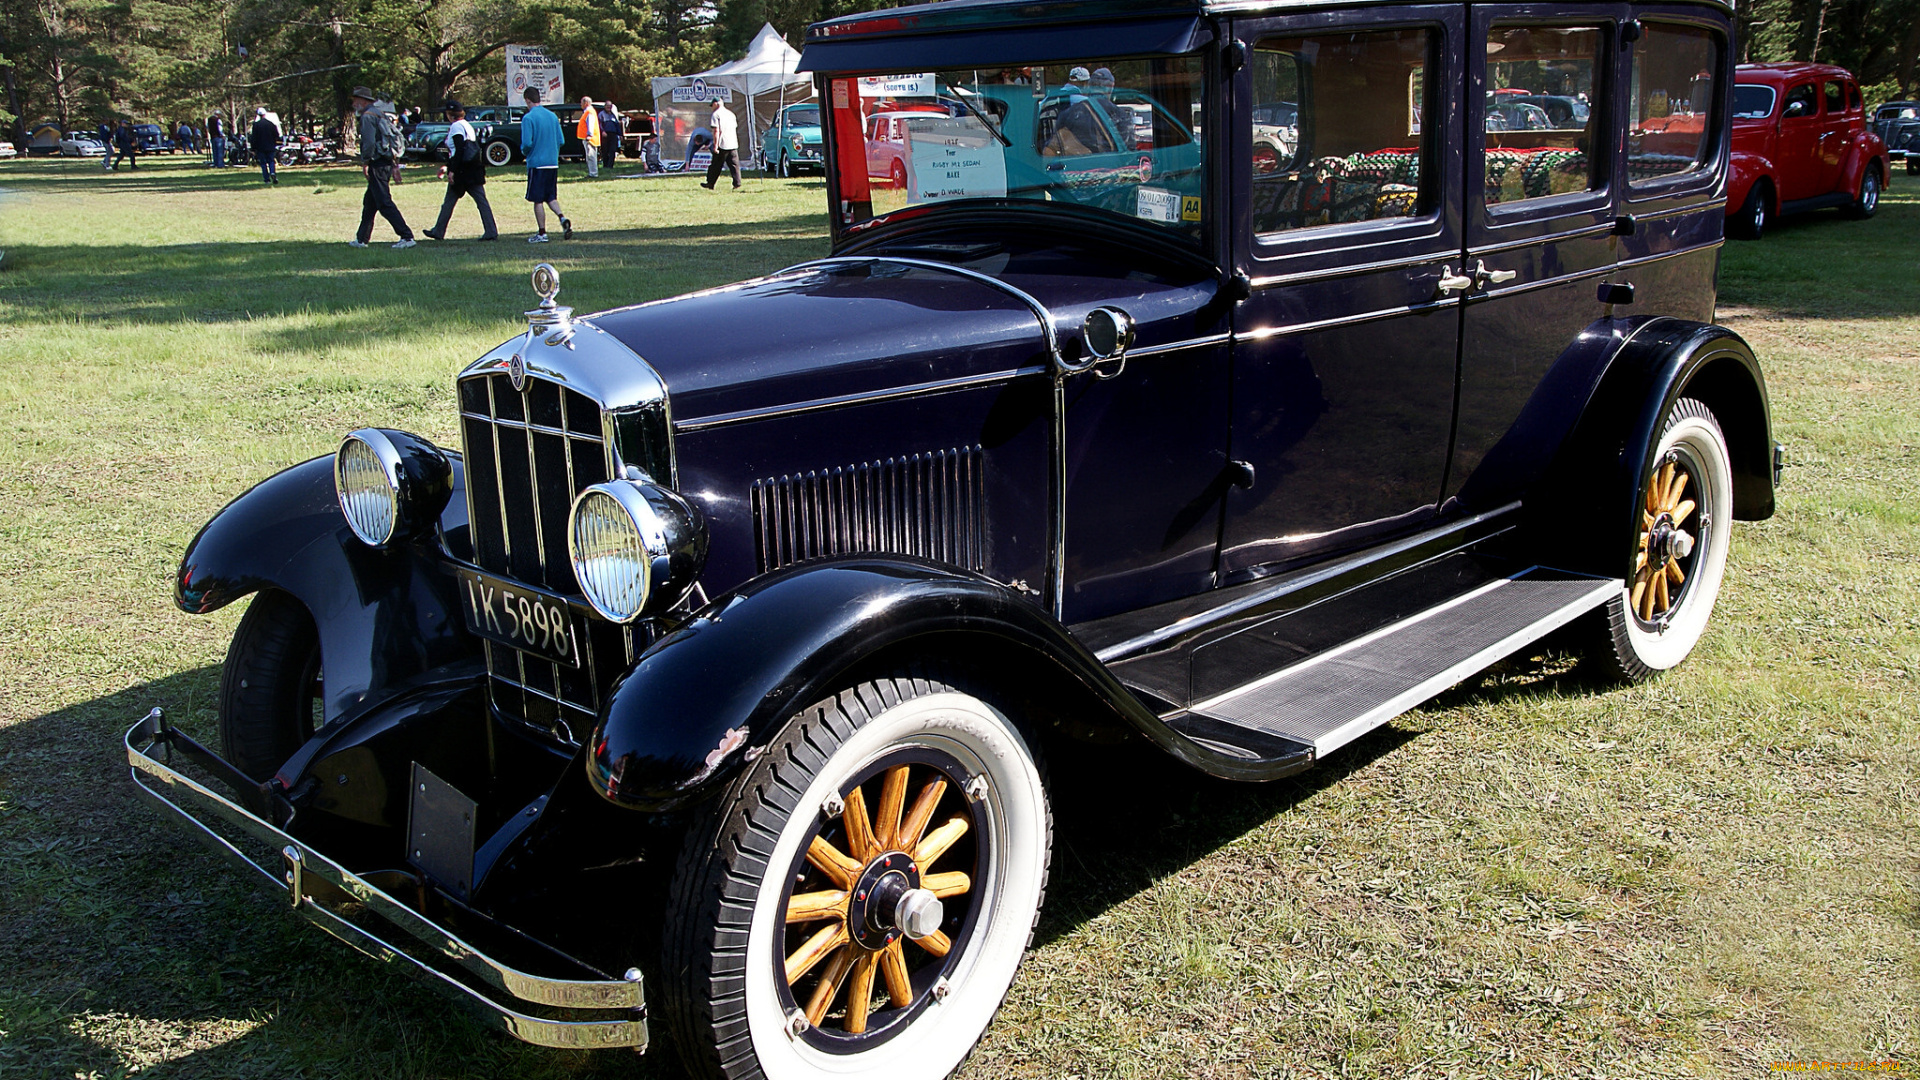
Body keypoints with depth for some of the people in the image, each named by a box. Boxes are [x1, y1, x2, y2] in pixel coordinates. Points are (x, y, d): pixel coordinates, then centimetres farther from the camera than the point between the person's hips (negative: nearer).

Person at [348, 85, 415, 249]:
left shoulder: (368, 116, -11)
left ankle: (407, 237, -16)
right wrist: (394, 166, 18)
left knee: (384, 203, -10)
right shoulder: (380, 114, 18)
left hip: (377, 164, -10)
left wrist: (365, 162, -12)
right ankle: (361, 239, 24)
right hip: (387, 162, 10)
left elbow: (369, 142, -22)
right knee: (369, 202, 17)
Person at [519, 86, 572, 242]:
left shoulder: (528, 118, -11)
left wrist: (524, 152, 4)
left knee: (538, 200, 1)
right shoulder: (552, 116, 7)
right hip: (553, 163, 6)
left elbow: (527, 143, -16)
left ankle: (542, 234, 3)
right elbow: (560, 140, 8)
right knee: (551, 197, 15)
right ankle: (563, 219, -9)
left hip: (536, 163, -6)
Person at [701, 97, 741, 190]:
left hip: (722, 145, -5)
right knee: (734, 165, 3)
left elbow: (716, 131, -12)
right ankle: (737, 184, -5)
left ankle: (710, 184, 12)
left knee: (716, 166, 4)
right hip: (733, 144, 5)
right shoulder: (731, 113, 15)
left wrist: (715, 146, -13)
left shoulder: (715, 114, -5)